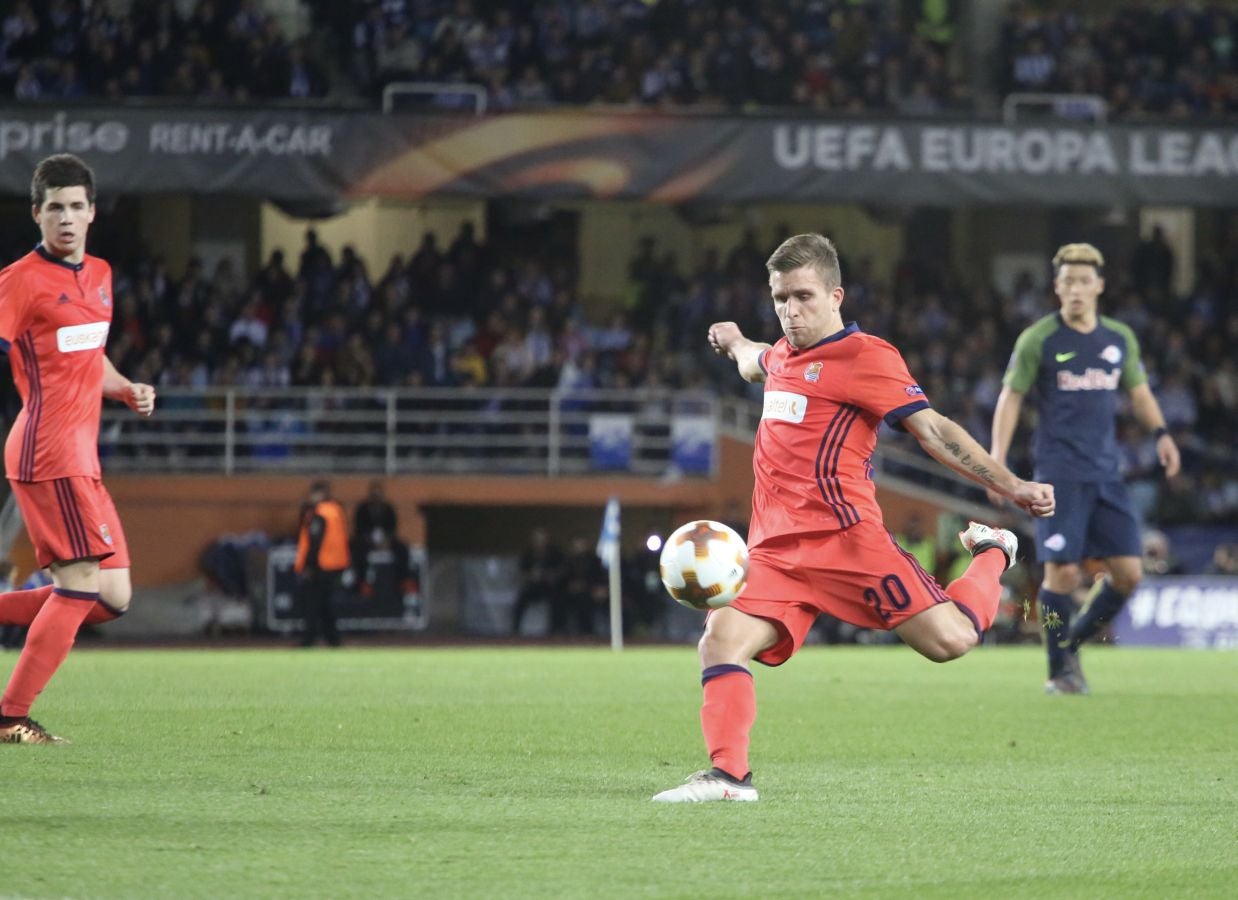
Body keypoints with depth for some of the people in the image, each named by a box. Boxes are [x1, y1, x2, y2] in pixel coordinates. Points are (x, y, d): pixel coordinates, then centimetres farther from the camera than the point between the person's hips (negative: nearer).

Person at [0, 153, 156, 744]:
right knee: (82, 579, -14)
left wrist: (128, 390, 13)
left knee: (113, 596, 5)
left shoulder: (99, 275, 17)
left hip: (81, 458, 9)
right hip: (50, 448, -9)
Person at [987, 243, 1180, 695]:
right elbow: (1011, 398, 1)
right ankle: (1060, 670, 4)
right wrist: (996, 461, -7)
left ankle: (1073, 641, 20)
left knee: (1128, 573, -2)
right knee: (1063, 572, -11)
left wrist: (1160, 432, 3)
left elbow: (1138, 391, 22)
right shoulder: (1038, 340, -2)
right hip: (1059, 473, -5)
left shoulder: (1120, 339, 10)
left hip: (1106, 472, 5)